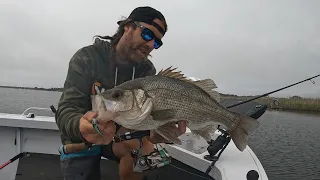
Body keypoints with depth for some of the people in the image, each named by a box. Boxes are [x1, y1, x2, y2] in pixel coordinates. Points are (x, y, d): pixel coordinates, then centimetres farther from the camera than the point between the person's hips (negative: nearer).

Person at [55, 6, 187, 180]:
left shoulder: (147, 70, -8)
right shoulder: (87, 58, -18)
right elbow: (67, 110, -26)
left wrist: (155, 133, -45)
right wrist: (82, 127, -50)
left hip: (120, 133, 2)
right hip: (79, 140, -1)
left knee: (143, 145, -27)